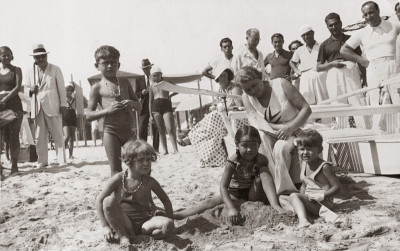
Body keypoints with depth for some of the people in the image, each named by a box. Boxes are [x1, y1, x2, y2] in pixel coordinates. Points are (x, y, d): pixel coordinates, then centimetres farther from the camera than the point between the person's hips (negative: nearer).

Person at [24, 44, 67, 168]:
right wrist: (30, 90, -4)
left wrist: (63, 104, -4)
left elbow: (61, 88, 3)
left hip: (53, 107, -3)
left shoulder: (55, 69, 7)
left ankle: (62, 161, 2)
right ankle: (42, 161, 8)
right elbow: (26, 88, 20)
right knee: (40, 136, 2)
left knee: (58, 135, -1)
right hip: (37, 108, 3)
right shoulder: (30, 72, 15)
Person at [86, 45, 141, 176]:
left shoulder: (124, 83, 13)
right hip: (111, 132, -3)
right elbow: (89, 115, -2)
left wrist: (132, 103, -4)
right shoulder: (97, 87, 2)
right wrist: (108, 110, -17)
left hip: (129, 130, 4)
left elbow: (139, 106, 19)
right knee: (116, 170, -3)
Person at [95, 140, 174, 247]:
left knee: (168, 225, -28)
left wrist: (170, 224, 0)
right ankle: (123, 236, -15)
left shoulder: (149, 182, -4)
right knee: (109, 201, -27)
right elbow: (99, 201, -7)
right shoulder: (118, 179, -8)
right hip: (123, 222, 0)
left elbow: (166, 201, 8)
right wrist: (105, 226, -14)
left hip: (144, 221, 0)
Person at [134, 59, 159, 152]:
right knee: (142, 129, -7)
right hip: (144, 107, 0)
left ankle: (155, 149, 5)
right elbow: (135, 95, 6)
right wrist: (142, 93, -15)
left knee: (156, 129, -2)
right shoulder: (139, 80, 11)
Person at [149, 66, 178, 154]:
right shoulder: (152, 86, 15)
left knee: (170, 129, -14)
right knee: (161, 130, 0)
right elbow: (150, 100, 15)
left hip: (167, 105, -2)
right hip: (156, 107, 2)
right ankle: (165, 150, 3)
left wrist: (170, 96, 2)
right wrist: (150, 114, 9)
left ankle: (175, 149, -15)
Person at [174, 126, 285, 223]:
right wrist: (231, 208, -45)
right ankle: (175, 216, -23)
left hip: (254, 195, 0)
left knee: (264, 172, -24)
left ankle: (275, 205, -38)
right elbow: (223, 186, -29)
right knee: (210, 202, -22)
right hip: (235, 195, 0)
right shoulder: (233, 162, -23)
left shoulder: (261, 160, -17)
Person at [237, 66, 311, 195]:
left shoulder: (281, 84, -10)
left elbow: (306, 108, -11)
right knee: (260, 135, -31)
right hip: (270, 137, 2)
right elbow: (254, 122, -17)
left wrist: (289, 128, -26)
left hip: (293, 134, -2)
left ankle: (283, 190, -23)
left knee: (281, 147, -34)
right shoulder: (246, 97, -3)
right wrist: (280, 128, -31)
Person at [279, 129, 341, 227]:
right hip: (308, 200, 9)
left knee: (294, 195, -29)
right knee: (281, 198, 10)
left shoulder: (324, 166, -11)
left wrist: (322, 195, -24)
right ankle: (298, 210, -18)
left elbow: (337, 187, -10)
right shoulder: (304, 164, 12)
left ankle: (303, 220, -51)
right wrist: (301, 200, 6)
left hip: (322, 203, -9)